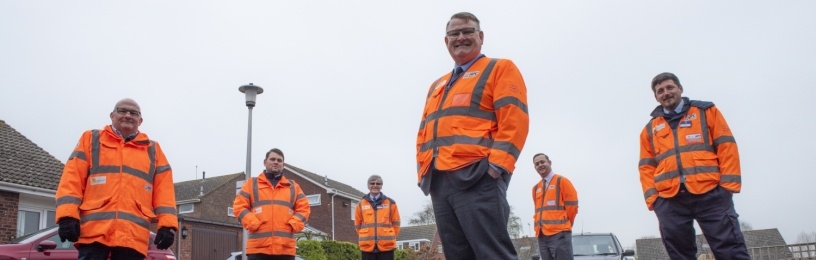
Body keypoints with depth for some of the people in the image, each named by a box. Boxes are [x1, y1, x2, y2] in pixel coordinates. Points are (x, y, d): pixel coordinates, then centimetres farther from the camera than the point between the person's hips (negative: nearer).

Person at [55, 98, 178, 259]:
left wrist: (167, 224, -2)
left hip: (133, 237, 2)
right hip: (94, 232, -1)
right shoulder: (91, 139, 17)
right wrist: (68, 215, -7)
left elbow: (164, 190, 11)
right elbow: (73, 178, 7)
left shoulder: (153, 150, 20)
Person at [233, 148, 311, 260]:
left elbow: (304, 208, 13)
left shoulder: (293, 186, 19)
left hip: (286, 248, 2)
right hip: (258, 247, -2)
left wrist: (293, 225, -5)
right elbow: (239, 206, 5)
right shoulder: (252, 184, 14)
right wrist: (253, 224, -9)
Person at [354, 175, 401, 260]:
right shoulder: (361, 205, 6)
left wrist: (390, 237, 2)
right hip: (367, 246, 1)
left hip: (387, 246, -1)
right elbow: (358, 225, 11)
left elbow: (396, 223, 7)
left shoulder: (390, 203, 5)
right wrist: (366, 237, 7)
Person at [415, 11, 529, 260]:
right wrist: (423, 171, 11)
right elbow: (424, 133, 26)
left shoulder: (499, 68, 8)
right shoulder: (437, 86, 29)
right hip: (439, 183, 7)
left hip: (478, 178, -7)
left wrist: (496, 164, -16)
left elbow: (514, 120, -6)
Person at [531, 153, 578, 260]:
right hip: (542, 235, 7)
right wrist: (539, 224, 12)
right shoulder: (535, 188, 18)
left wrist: (564, 224, 2)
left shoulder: (562, 181, 0)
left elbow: (572, 206, -3)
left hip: (559, 233, -6)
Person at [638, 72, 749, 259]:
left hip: (711, 193, -2)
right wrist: (652, 198, 0)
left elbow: (726, 146, 5)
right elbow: (646, 167, 14)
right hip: (669, 201, 3)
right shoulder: (650, 129, 19)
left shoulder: (706, 111, 13)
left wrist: (729, 183, -7)